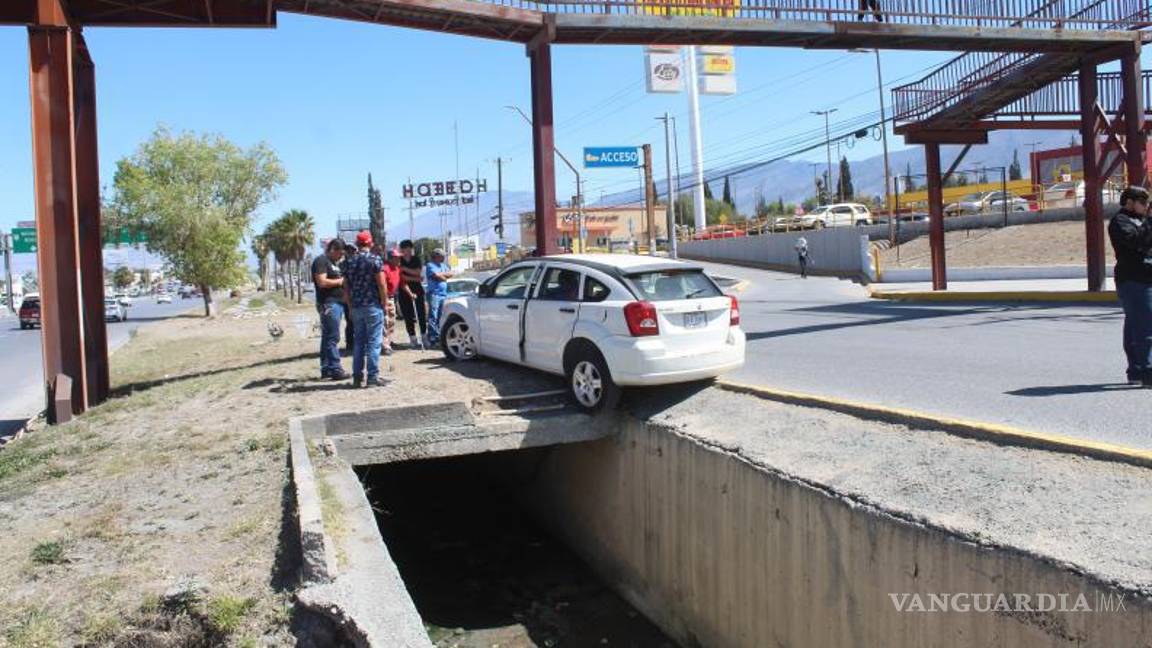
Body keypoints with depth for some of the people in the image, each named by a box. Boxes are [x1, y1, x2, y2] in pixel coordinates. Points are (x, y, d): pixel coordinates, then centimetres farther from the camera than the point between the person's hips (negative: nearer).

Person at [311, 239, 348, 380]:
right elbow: (322, 282, -19)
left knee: (327, 337, 11)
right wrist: (340, 281, -10)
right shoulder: (321, 261, -9)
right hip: (328, 304, -10)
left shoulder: (334, 263, 21)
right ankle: (335, 369, -10)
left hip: (337, 303, 10)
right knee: (333, 338, -10)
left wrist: (343, 281, 13)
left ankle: (326, 369, 15)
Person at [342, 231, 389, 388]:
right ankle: (373, 377, -3)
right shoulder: (375, 259, -7)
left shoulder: (350, 262, 9)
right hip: (373, 306, -5)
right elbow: (382, 285, -13)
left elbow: (346, 287, 11)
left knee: (358, 342, 12)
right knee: (373, 342, -3)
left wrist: (351, 306, 17)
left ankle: (357, 377, 13)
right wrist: (384, 303, -3)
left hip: (356, 307, 5)